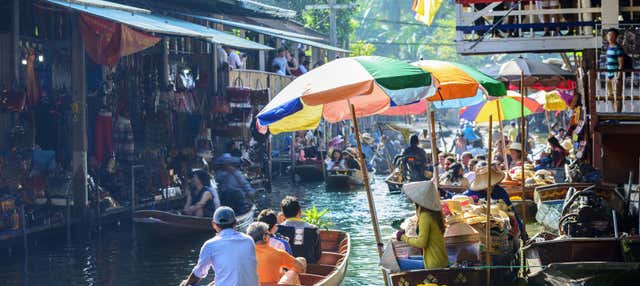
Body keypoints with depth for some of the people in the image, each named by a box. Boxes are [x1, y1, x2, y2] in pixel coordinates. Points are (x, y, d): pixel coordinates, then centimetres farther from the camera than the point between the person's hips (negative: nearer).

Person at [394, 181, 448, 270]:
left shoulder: (425, 216, -18)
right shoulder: (436, 214, 7)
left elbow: (421, 243, -21)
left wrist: (403, 237, -8)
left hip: (433, 265, -9)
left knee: (397, 263, -8)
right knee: (408, 259, 27)